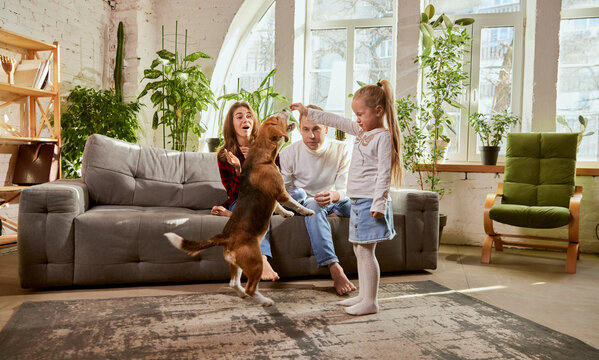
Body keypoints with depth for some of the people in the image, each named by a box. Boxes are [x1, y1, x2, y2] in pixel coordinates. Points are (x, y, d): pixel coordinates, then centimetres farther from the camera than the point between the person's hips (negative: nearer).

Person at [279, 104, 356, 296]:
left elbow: (346, 190, -13)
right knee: (313, 205, -40)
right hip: (302, 203, -1)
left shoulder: (341, 150, -7)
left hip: (334, 202, 2)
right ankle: (335, 269, -46)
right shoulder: (289, 153, -8)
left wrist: (334, 195, -38)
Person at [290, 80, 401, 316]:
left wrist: (378, 203, -22)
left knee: (365, 250, -6)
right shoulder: (361, 131, 15)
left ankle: (371, 302, 3)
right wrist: (308, 113, 27)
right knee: (359, 250, 13)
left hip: (370, 202, -9)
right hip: (357, 200, 9)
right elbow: (336, 121, 25)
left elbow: (384, 173, -17)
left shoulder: (383, 136, -11)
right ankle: (363, 295, 24)